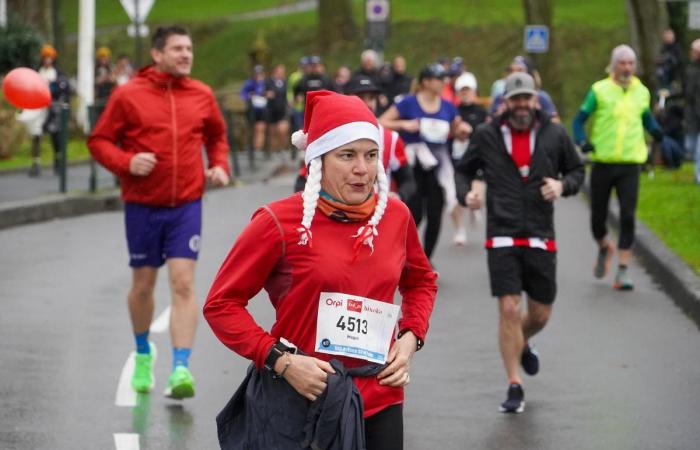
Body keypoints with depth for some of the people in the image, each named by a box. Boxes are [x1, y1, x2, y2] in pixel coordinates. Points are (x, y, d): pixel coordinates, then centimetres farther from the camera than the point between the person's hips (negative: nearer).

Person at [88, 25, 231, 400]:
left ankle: (180, 369, -14)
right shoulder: (128, 95, -4)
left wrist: (220, 165, 4)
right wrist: (126, 162, -18)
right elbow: (99, 140, -1)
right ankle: (143, 354, 36)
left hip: (187, 205, 1)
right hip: (143, 204, -1)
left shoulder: (202, 95, 4)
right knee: (143, 285, 12)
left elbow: (217, 135, 22)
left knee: (183, 284, -11)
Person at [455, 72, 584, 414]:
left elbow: (577, 170, 14)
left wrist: (562, 185, -7)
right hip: (502, 237, -2)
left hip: (541, 238, 2)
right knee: (508, 309, -9)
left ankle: (522, 345, 46)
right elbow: (464, 169, 13)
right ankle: (514, 387, 2)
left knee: (541, 314, 9)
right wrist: (466, 193, -7)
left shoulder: (554, 135, 3)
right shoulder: (486, 136, 0)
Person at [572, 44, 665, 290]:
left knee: (628, 217, -9)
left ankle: (622, 273, -5)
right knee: (598, 217, 6)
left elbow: (647, 118, 22)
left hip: (630, 165, 1)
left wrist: (657, 132, 1)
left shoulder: (642, 92, 7)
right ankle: (604, 247, 40)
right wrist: (582, 141, -18)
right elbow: (579, 119, 1)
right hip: (602, 163, -1)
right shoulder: (599, 90, -2)